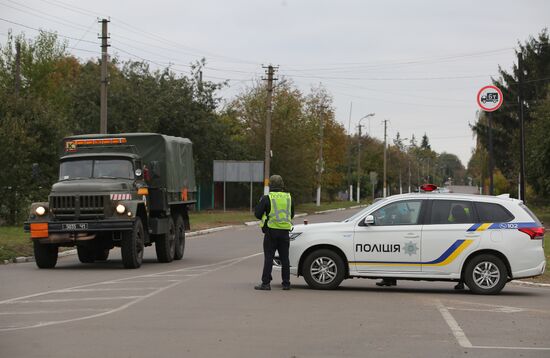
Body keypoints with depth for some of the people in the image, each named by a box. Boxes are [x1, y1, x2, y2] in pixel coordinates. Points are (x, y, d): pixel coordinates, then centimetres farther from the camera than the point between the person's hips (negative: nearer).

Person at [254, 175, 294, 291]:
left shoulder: (267, 198, -8)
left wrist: (265, 218, 14)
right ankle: (286, 283, 11)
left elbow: (257, 213, -5)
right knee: (284, 258, 9)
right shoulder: (289, 198, 6)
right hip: (284, 232, 4)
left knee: (268, 257, -2)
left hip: (271, 231, -4)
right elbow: (292, 214, 17)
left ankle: (266, 283, -5)